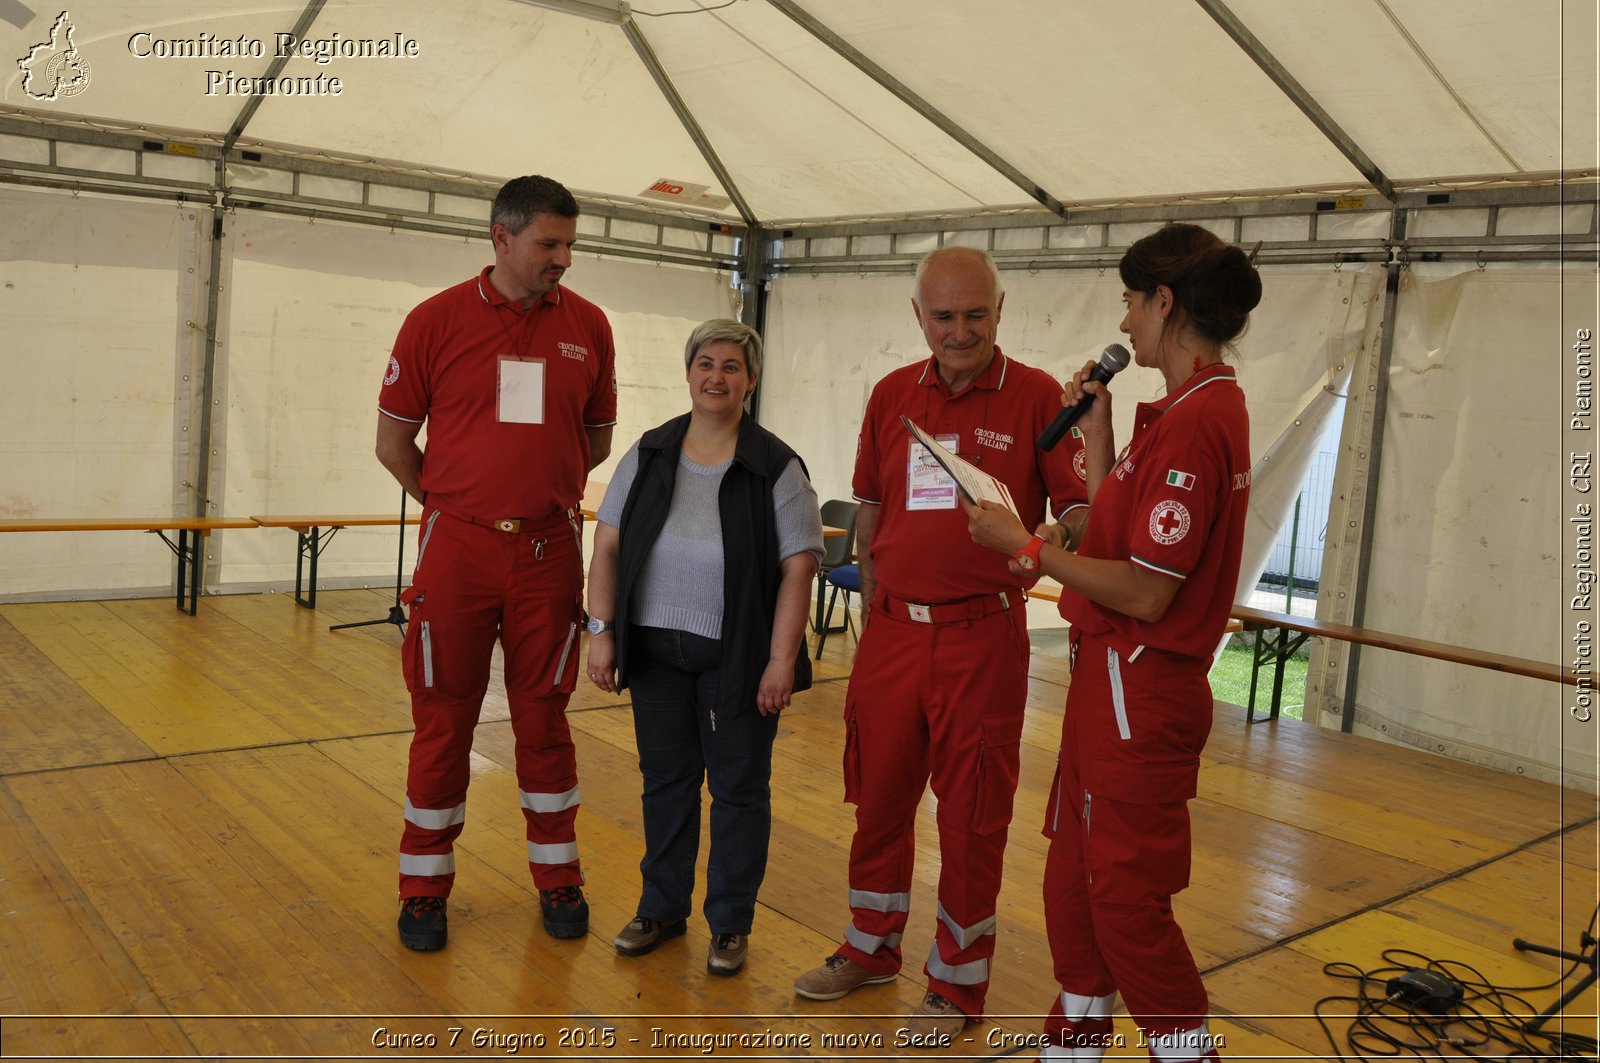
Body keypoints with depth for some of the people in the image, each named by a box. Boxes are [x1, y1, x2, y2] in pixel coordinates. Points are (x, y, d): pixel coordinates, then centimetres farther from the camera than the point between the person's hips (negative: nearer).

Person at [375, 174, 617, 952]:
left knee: (543, 717, 10)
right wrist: (457, 505, 6)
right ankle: (425, 885, 22)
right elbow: (393, 440, 4)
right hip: (456, 550, -1)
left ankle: (557, 875, 26)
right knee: (443, 720, 7)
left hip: (549, 553, 1)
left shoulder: (587, 326, 3)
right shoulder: (437, 321, -3)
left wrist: (545, 492, 11)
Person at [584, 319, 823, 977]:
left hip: (738, 659, -3)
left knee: (739, 787, 7)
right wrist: (603, 631, -1)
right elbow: (609, 546, 5)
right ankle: (662, 909, 32)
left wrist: (782, 661, -14)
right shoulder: (649, 455, 3)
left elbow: (798, 569, -9)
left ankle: (731, 923, 24)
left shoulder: (776, 468, -8)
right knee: (664, 780, 15)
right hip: (655, 651, 3)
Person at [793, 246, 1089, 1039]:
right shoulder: (892, 395, 7)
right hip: (892, 630, 4)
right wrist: (872, 608, 13)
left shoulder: (1036, 396, -5)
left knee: (971, 815, 6)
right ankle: (871, 948, 36)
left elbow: (1077, 505, -8)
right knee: (878, 795, 15)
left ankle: (957, 983, 24)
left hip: (981, 637, -4)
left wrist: (1054, 535, -30)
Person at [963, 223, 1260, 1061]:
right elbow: (1113, 535, 11)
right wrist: (1096, 434, 9)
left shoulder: (1193, 425, -21)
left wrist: (1027, 547, -16)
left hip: (1140, 688, -11)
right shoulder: (1196, 408, 12)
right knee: (1073, 868, 20)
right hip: (1112, 674, 11)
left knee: (1127, 893, 2)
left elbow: (1145, 593, -24)